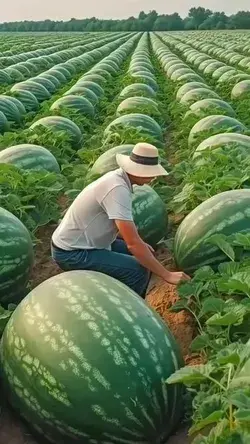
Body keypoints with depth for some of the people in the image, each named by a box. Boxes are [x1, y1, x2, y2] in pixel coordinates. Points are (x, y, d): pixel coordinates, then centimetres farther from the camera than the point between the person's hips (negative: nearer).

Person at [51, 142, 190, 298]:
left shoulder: (117, 177, 1)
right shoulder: (117, 189, -28)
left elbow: (117, 224, 15)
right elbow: (133, 243, -30)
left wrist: (141, 244, 4)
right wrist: (167, 275, -24)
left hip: (86, 242, 10)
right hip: (72, 253, -10)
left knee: (146, 255, 11)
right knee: (138, 270, -19)